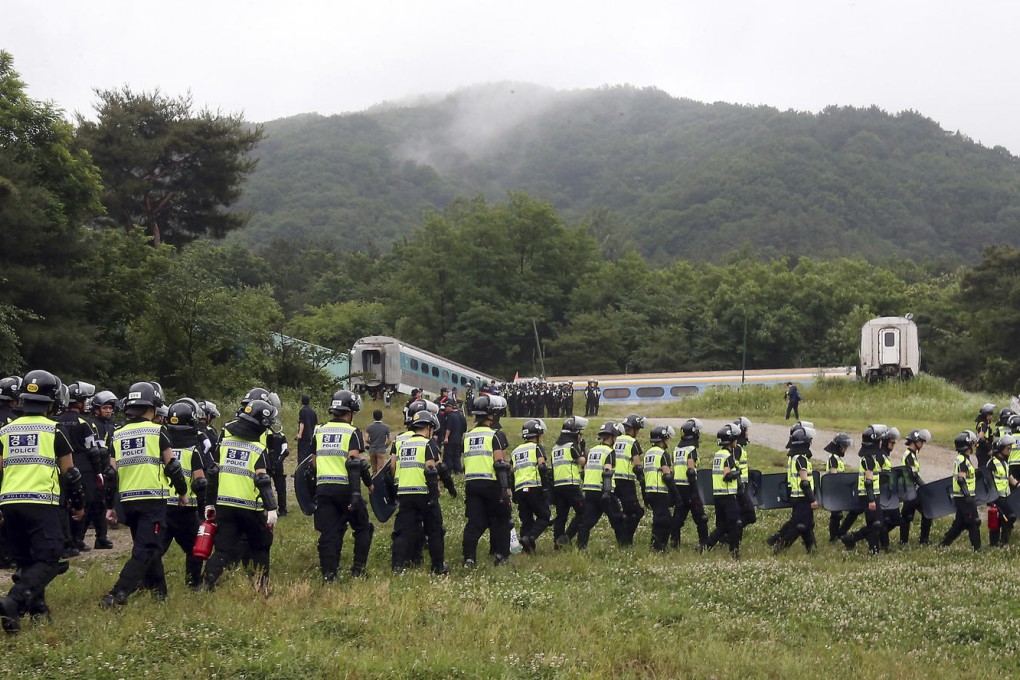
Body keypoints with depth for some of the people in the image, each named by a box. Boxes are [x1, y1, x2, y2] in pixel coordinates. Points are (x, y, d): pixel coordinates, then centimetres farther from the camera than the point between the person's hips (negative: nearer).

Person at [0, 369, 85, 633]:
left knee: (24, 561, 18)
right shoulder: (54, 430, 0)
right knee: (46, 561, -4)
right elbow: (69, 472, 3)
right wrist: (79, 503, 16)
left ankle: (37, 608, 17)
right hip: (41, 503, -5)